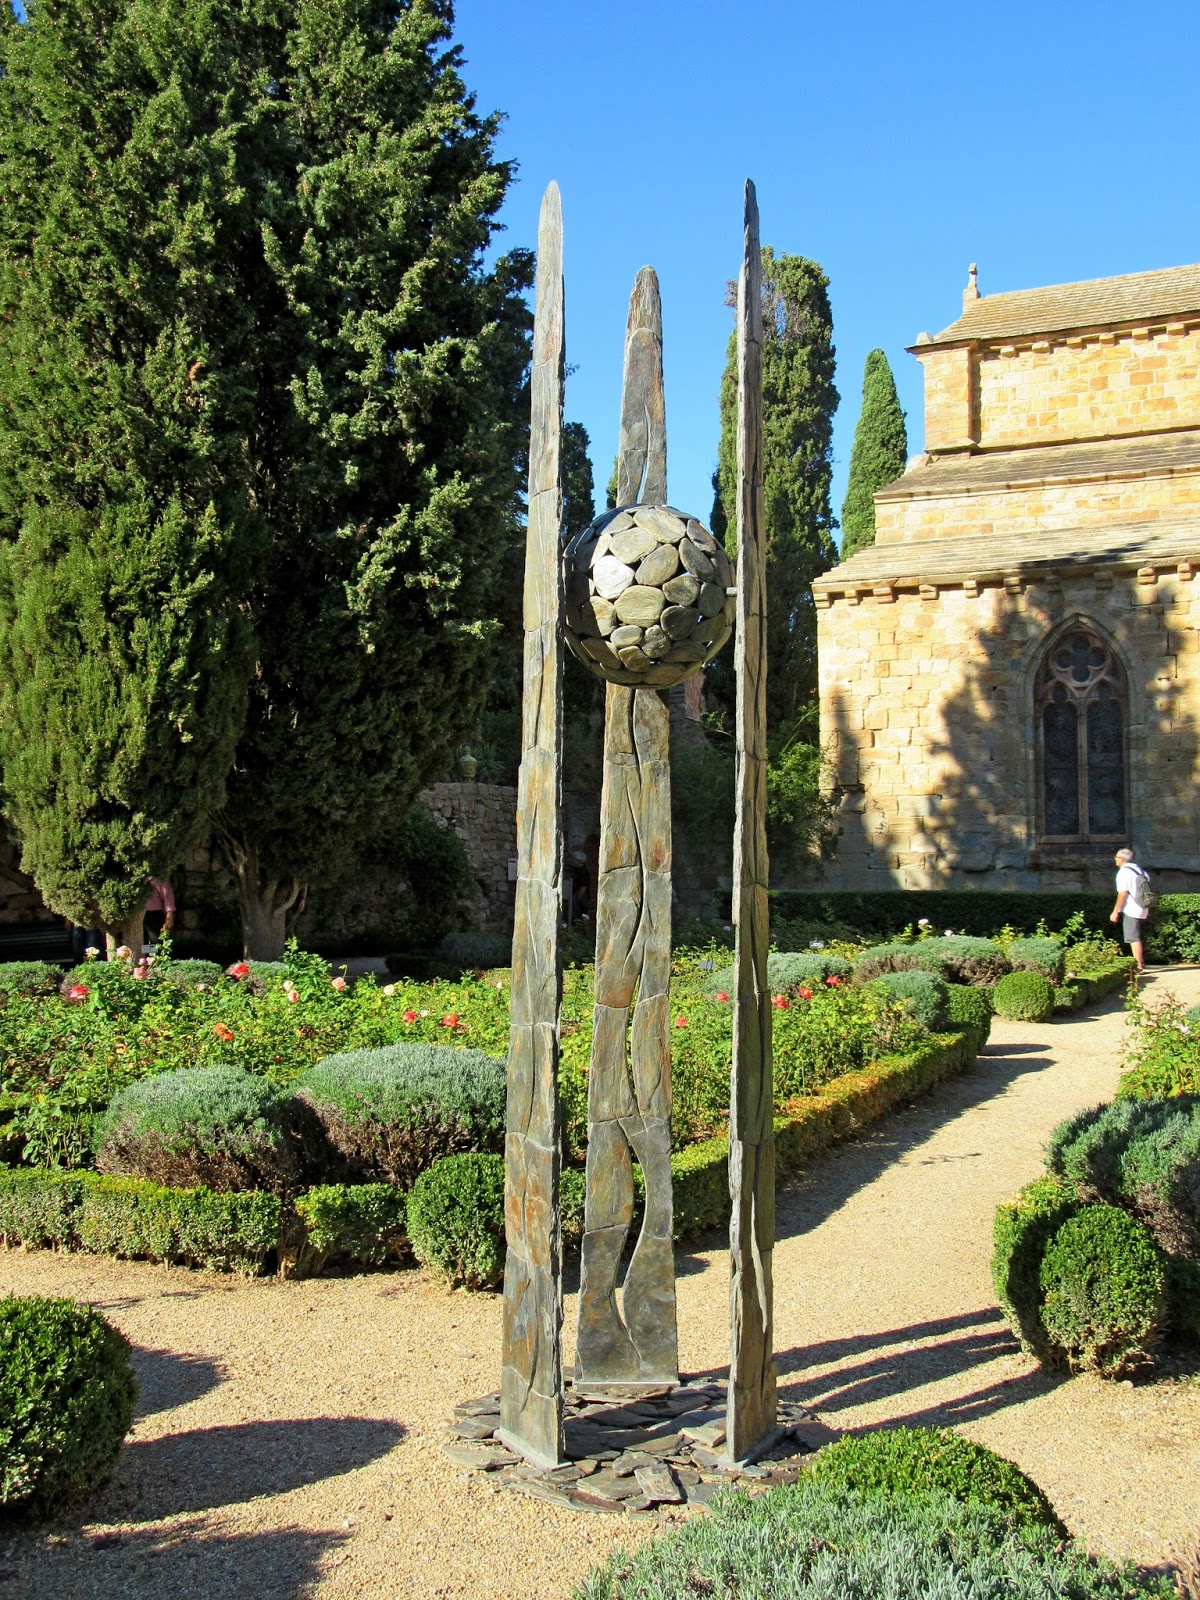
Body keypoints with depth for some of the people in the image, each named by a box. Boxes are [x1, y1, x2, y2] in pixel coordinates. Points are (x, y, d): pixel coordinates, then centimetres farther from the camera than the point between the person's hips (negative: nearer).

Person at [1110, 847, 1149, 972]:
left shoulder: (1124, 872, -13)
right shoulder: (1139, 870, 13)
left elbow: (1122, 894, -19)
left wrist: (1115, 912, -15)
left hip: (1130, 911, -9)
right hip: (1142, 910, 9)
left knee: (1133, 939, -6)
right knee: (1139, 938, 19)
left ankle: (1138, 966, -7)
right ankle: (1141, 962, 28)